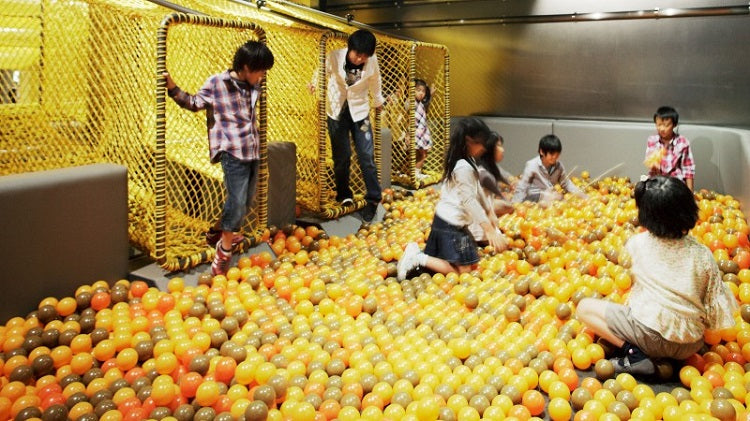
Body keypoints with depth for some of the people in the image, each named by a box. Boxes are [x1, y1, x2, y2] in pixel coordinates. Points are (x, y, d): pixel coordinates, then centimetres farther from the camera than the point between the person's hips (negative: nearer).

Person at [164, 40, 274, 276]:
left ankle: (217, 232, 35)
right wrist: (173, 89, -7)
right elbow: (194, 103, 3)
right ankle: (223, 254, -2)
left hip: (253, 151, 8)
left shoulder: (253, 87, 9)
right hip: (233, 151, -7)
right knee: (237, 201, -14)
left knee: (247, 200, 15)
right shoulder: (216, 83, -8)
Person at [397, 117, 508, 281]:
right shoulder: (464, 167, -21)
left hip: (446, 219, 10)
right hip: (451, 224, -10)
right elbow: (470, 201, -20)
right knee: (463, 270, -6)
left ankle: (415, 252, 9)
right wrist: (490, 230, -16)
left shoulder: (467, 162, 9)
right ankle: (418, 259, -10)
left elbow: (478, 192, 14)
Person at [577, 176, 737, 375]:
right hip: (690, 346, 4)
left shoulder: (637, 244, -4)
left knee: (584, 307, 7)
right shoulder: (703, 254, -2)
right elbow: (717, 307, 0)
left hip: (650, 337, -4)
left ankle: (634, 353, -8)